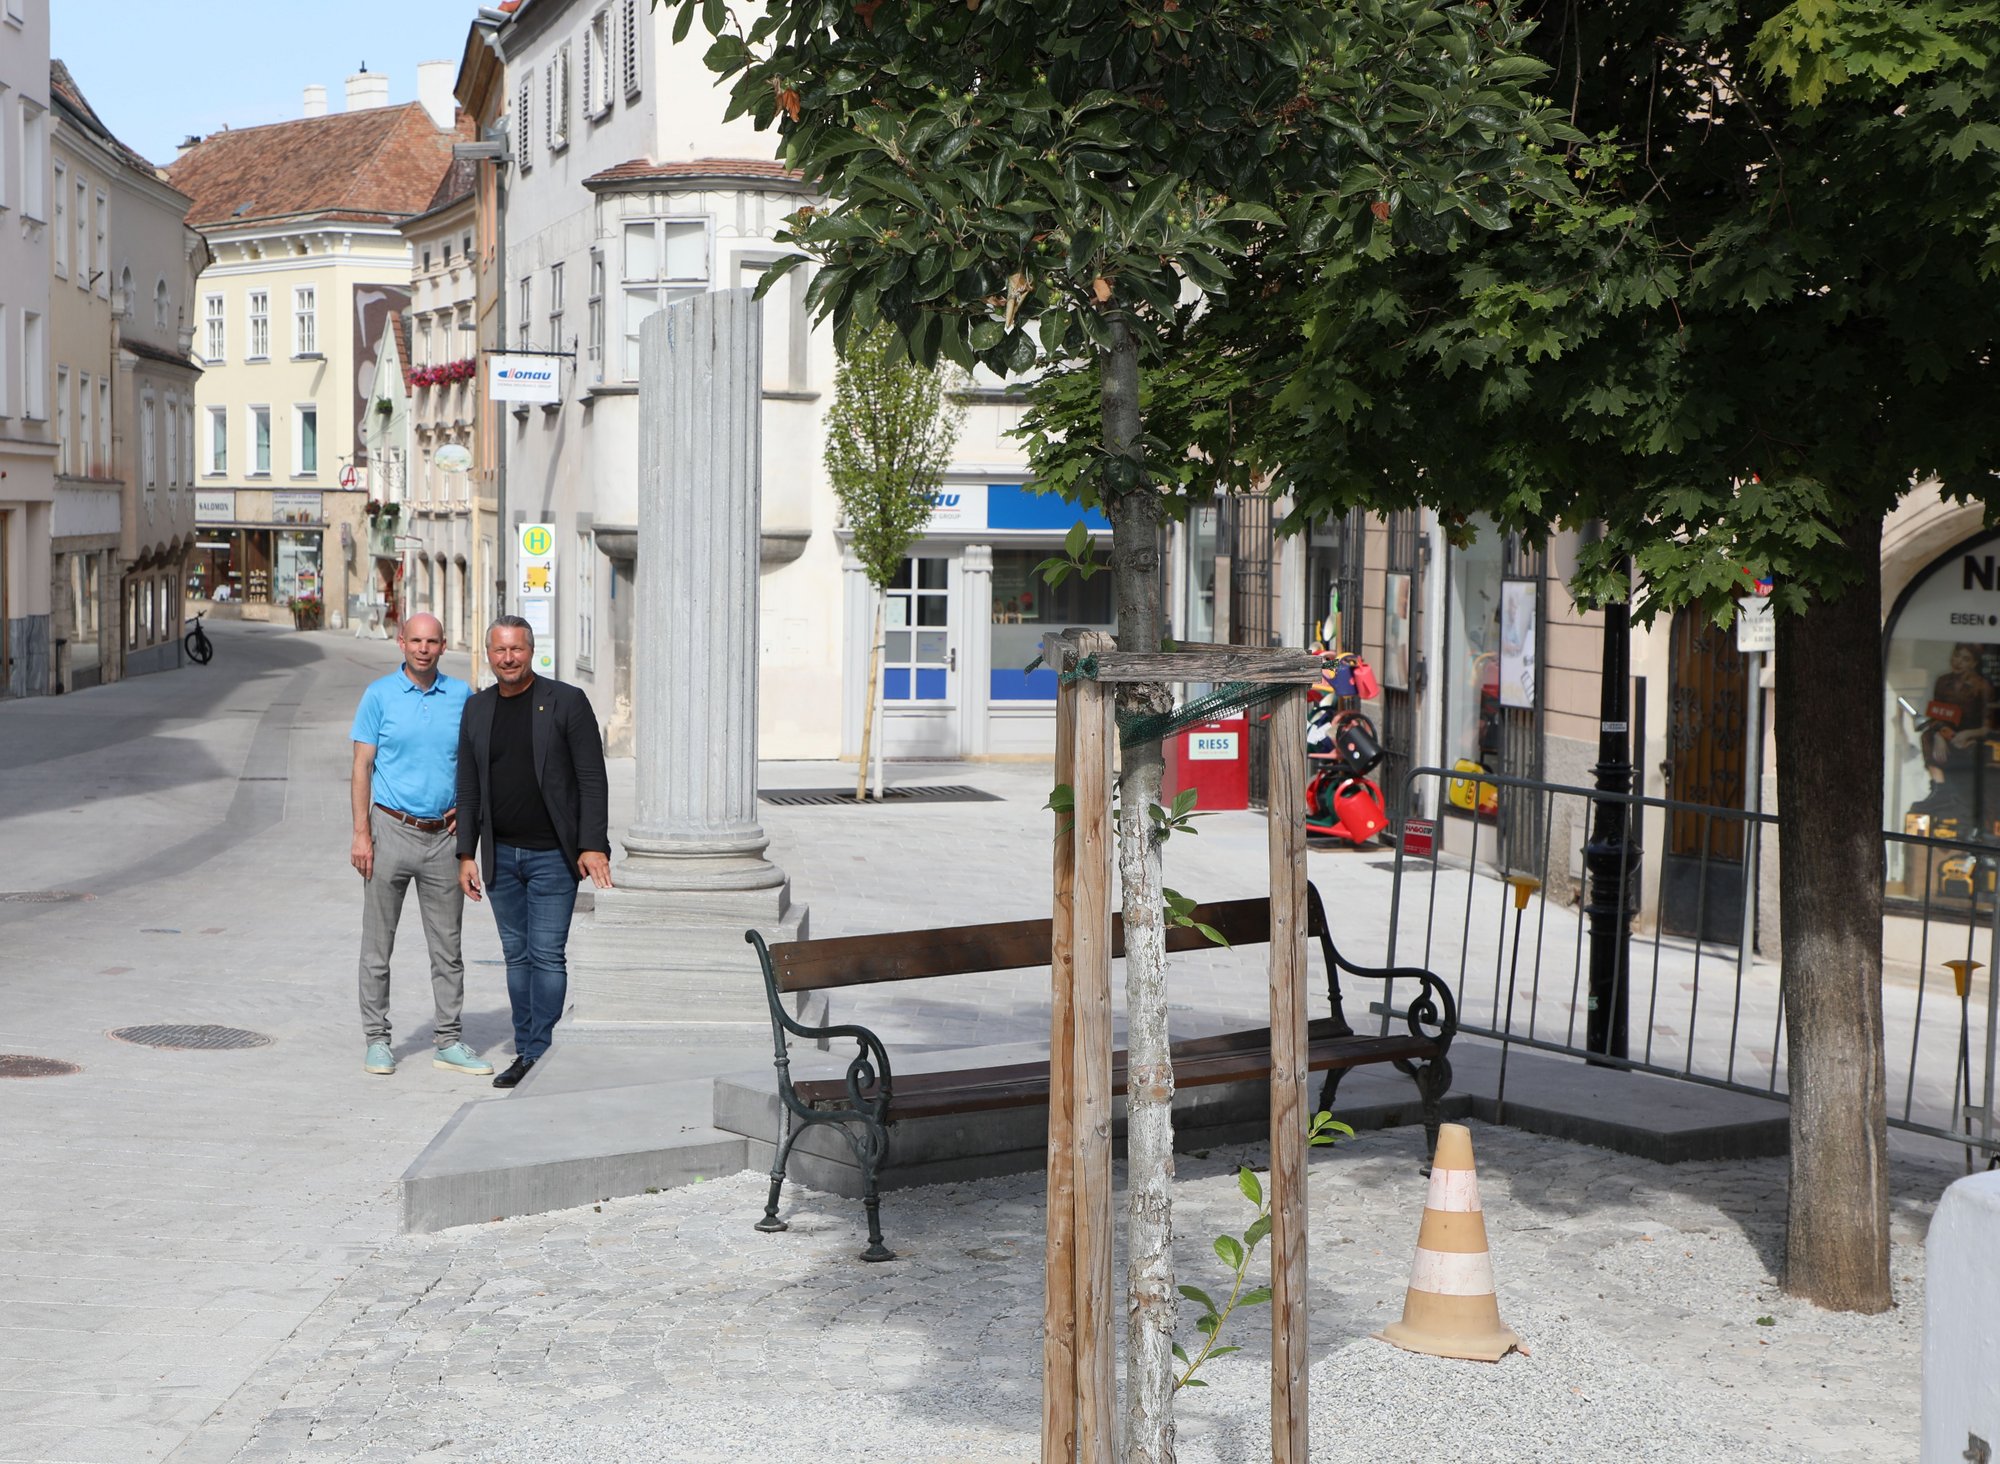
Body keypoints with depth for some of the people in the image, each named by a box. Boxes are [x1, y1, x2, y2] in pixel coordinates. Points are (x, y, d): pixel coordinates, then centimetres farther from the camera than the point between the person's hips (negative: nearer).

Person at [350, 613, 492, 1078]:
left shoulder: (461, 695, 6)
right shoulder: (379, 695, -1)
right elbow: (362, 767, -3)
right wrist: (361, 833, -10)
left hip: (443, 835, 3)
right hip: (392, 830, -3)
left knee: (448, 946, 6)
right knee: (378, 943, 2)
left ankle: (448, 1042, 13)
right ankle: (377, 1039, 11)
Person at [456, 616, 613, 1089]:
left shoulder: (566, 702, -5)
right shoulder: (477, 709, 8)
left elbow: (593, 779, -7)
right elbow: (468, 788, 12)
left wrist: (593, 846, -13)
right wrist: (466, 854, 7)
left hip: (553, 854, -4)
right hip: (501, 855, 4)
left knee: (547, 955, -6)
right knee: (517, 956, 9)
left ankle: (540, 1055, -2)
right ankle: (525, 1053, 15)